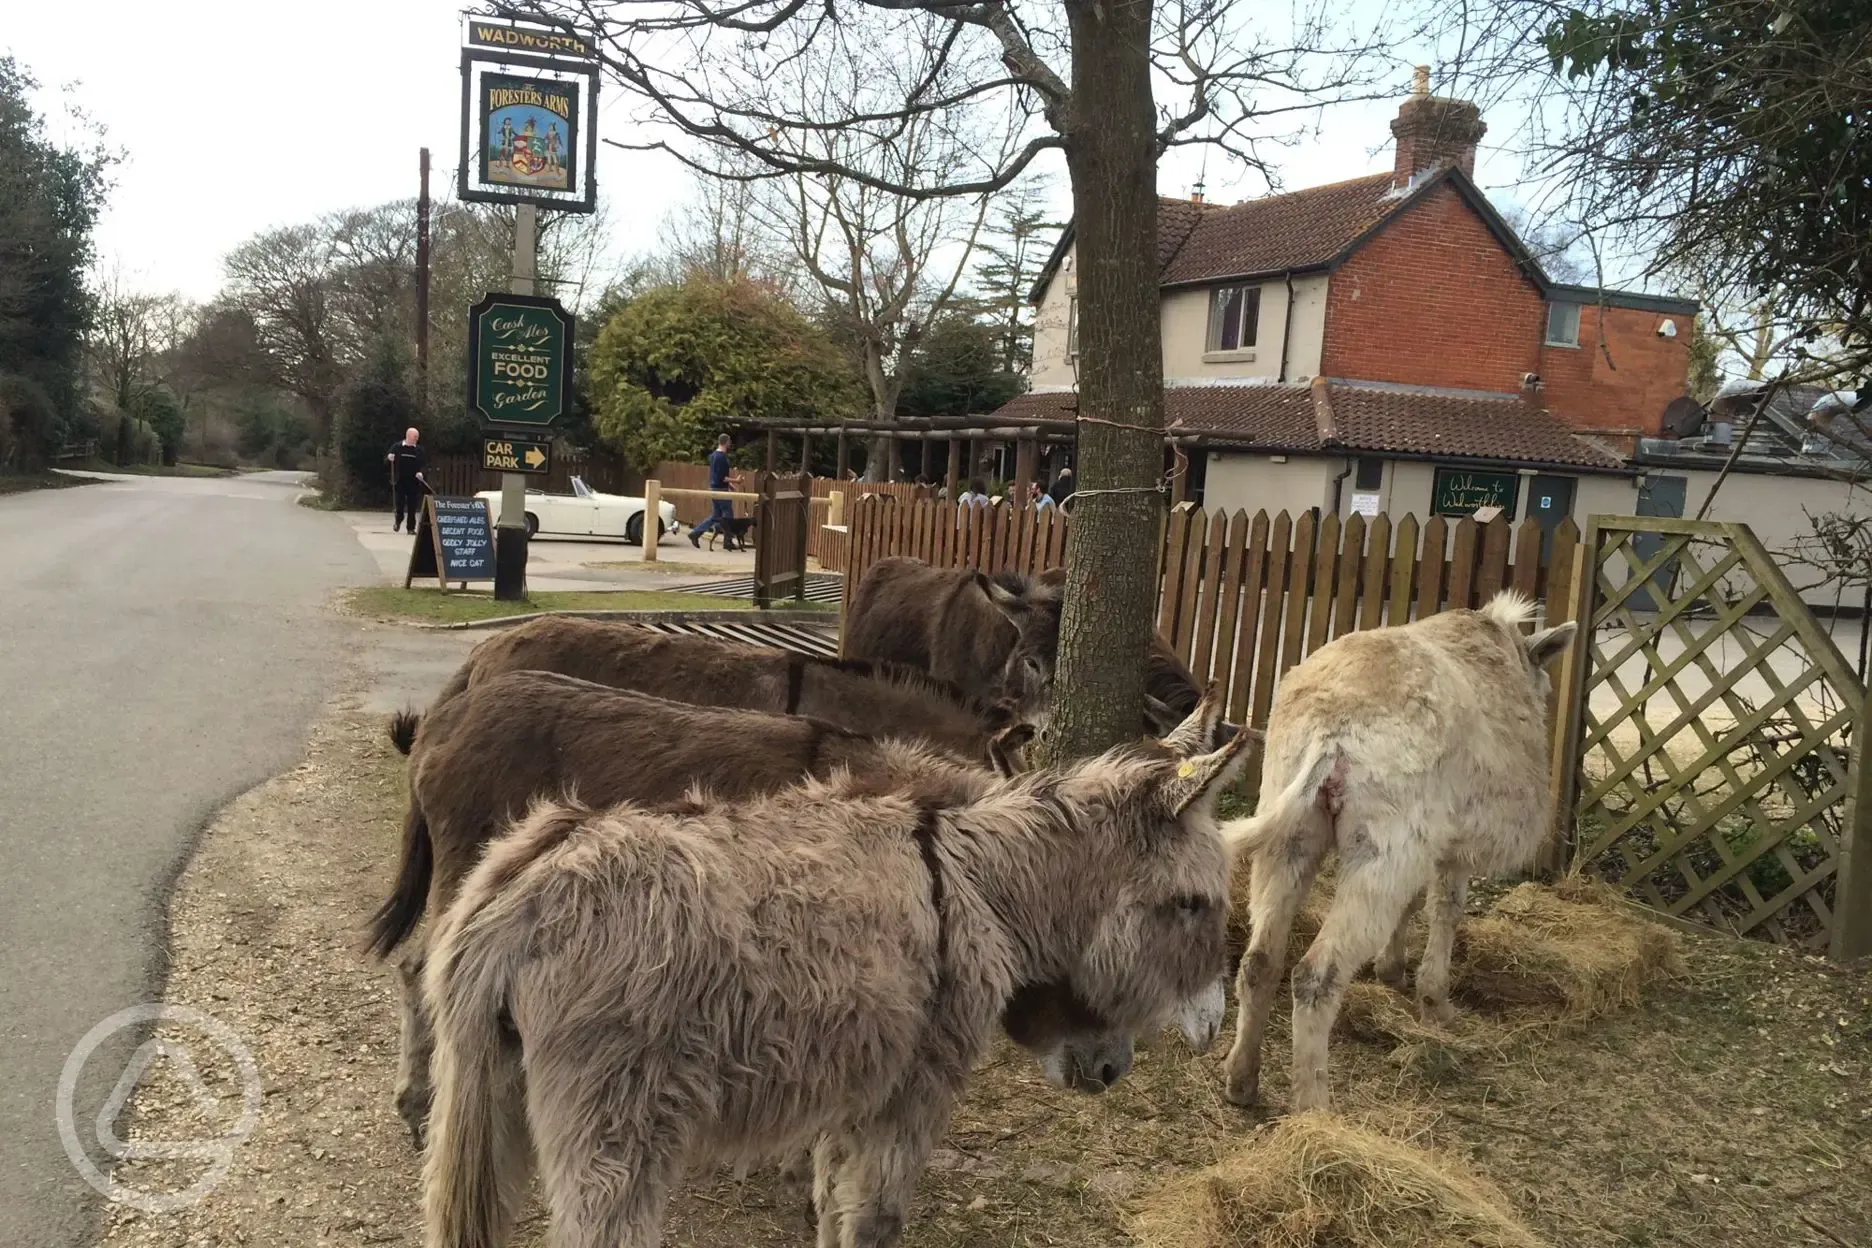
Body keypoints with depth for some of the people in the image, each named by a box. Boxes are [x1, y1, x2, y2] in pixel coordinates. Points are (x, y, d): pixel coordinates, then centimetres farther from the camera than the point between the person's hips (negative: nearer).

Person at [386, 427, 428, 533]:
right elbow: (385, 461, 5)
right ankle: (398, 521, 25)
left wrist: (421, 472, -11)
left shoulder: (419, 450, 4)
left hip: (414, 483, 1)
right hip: (400, 481, -1)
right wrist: (389, 458, -18)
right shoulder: (397, 447, 0)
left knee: (412, 506, 2)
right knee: (400, 504, 0)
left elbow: (424, 464, 8)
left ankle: (411, 527, 9)